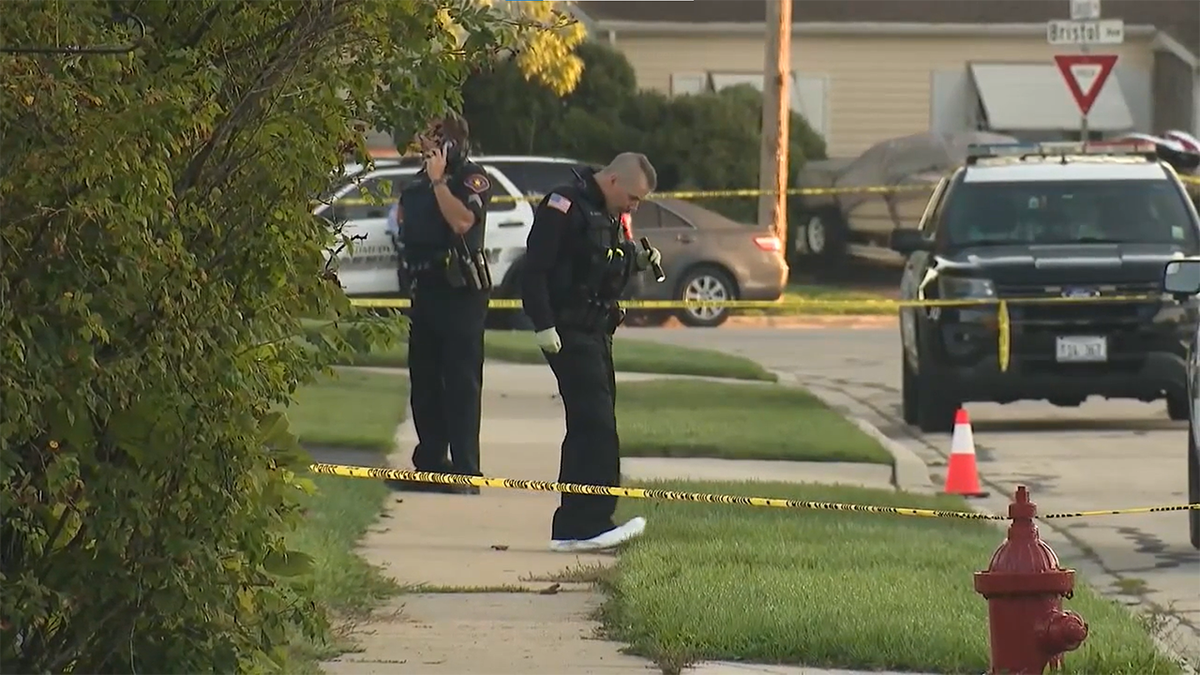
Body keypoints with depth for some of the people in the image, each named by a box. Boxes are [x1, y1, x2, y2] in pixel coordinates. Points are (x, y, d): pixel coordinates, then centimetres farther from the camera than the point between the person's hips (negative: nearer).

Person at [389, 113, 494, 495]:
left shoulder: (472, 179, -7)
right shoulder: (419, 181, 17)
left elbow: (463, 220, -25)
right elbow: (403, 221, 29)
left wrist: (438, 180, -20)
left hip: (460, 291, -9)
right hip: (426, 288, 9)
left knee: (461, 381, -9)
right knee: (424, 380, 11)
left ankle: (465, 470, -10)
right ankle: (430, 464, 18)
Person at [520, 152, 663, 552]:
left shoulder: (609, 216, 17)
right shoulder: (565, 207, -14)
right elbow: (535, 269, -19)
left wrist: (639, 260, 5)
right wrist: (544, 324, -23)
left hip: (596, 331, 10)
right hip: (568, 333, -10)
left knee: (590, 427, 11)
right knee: (594, 424, -15)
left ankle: (574, 526, 15)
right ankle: (587, 523, -17)